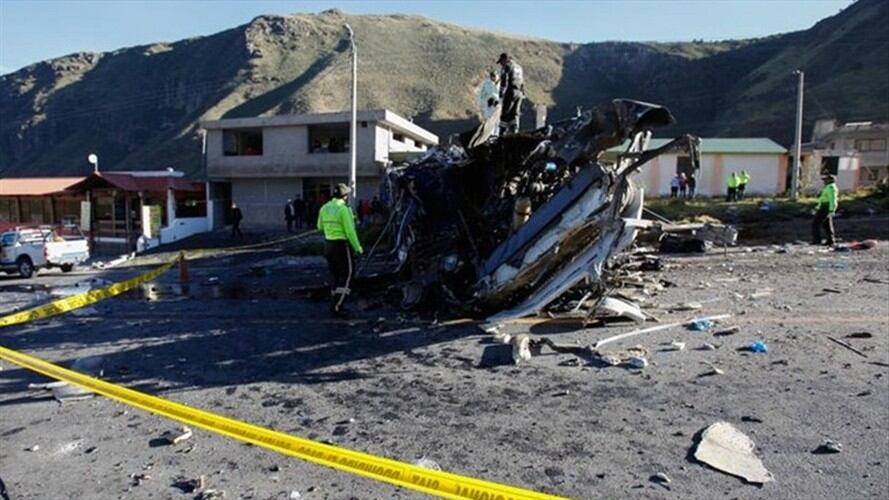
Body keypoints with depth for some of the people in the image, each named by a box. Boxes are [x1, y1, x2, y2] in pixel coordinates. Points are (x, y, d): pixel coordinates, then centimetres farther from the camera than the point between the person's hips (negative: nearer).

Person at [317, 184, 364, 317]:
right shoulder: (344, 209, -15)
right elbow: (350, 231, -18)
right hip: (342, 245, -8)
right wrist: (357, 247, -11)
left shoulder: (324, 208, 7)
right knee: (346, 275, 0)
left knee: (334, 275, 16)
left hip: (328, 244, 8)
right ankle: (337, 306, -5)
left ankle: (335, 304, 21)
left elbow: (320, 227, 17)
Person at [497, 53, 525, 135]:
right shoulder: (518, 67, 22)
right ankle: (514, 132, 2)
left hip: (510, 91, -7)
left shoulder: (506, 67, -4)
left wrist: (501, 95, -14)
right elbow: (522, 82, 22)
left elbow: (504, 81, -13)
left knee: (505, 113, -3)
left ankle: (502, 133, -5)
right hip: (519, 93, 7)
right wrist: (523, 93, 24)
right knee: (514, 114, 9)